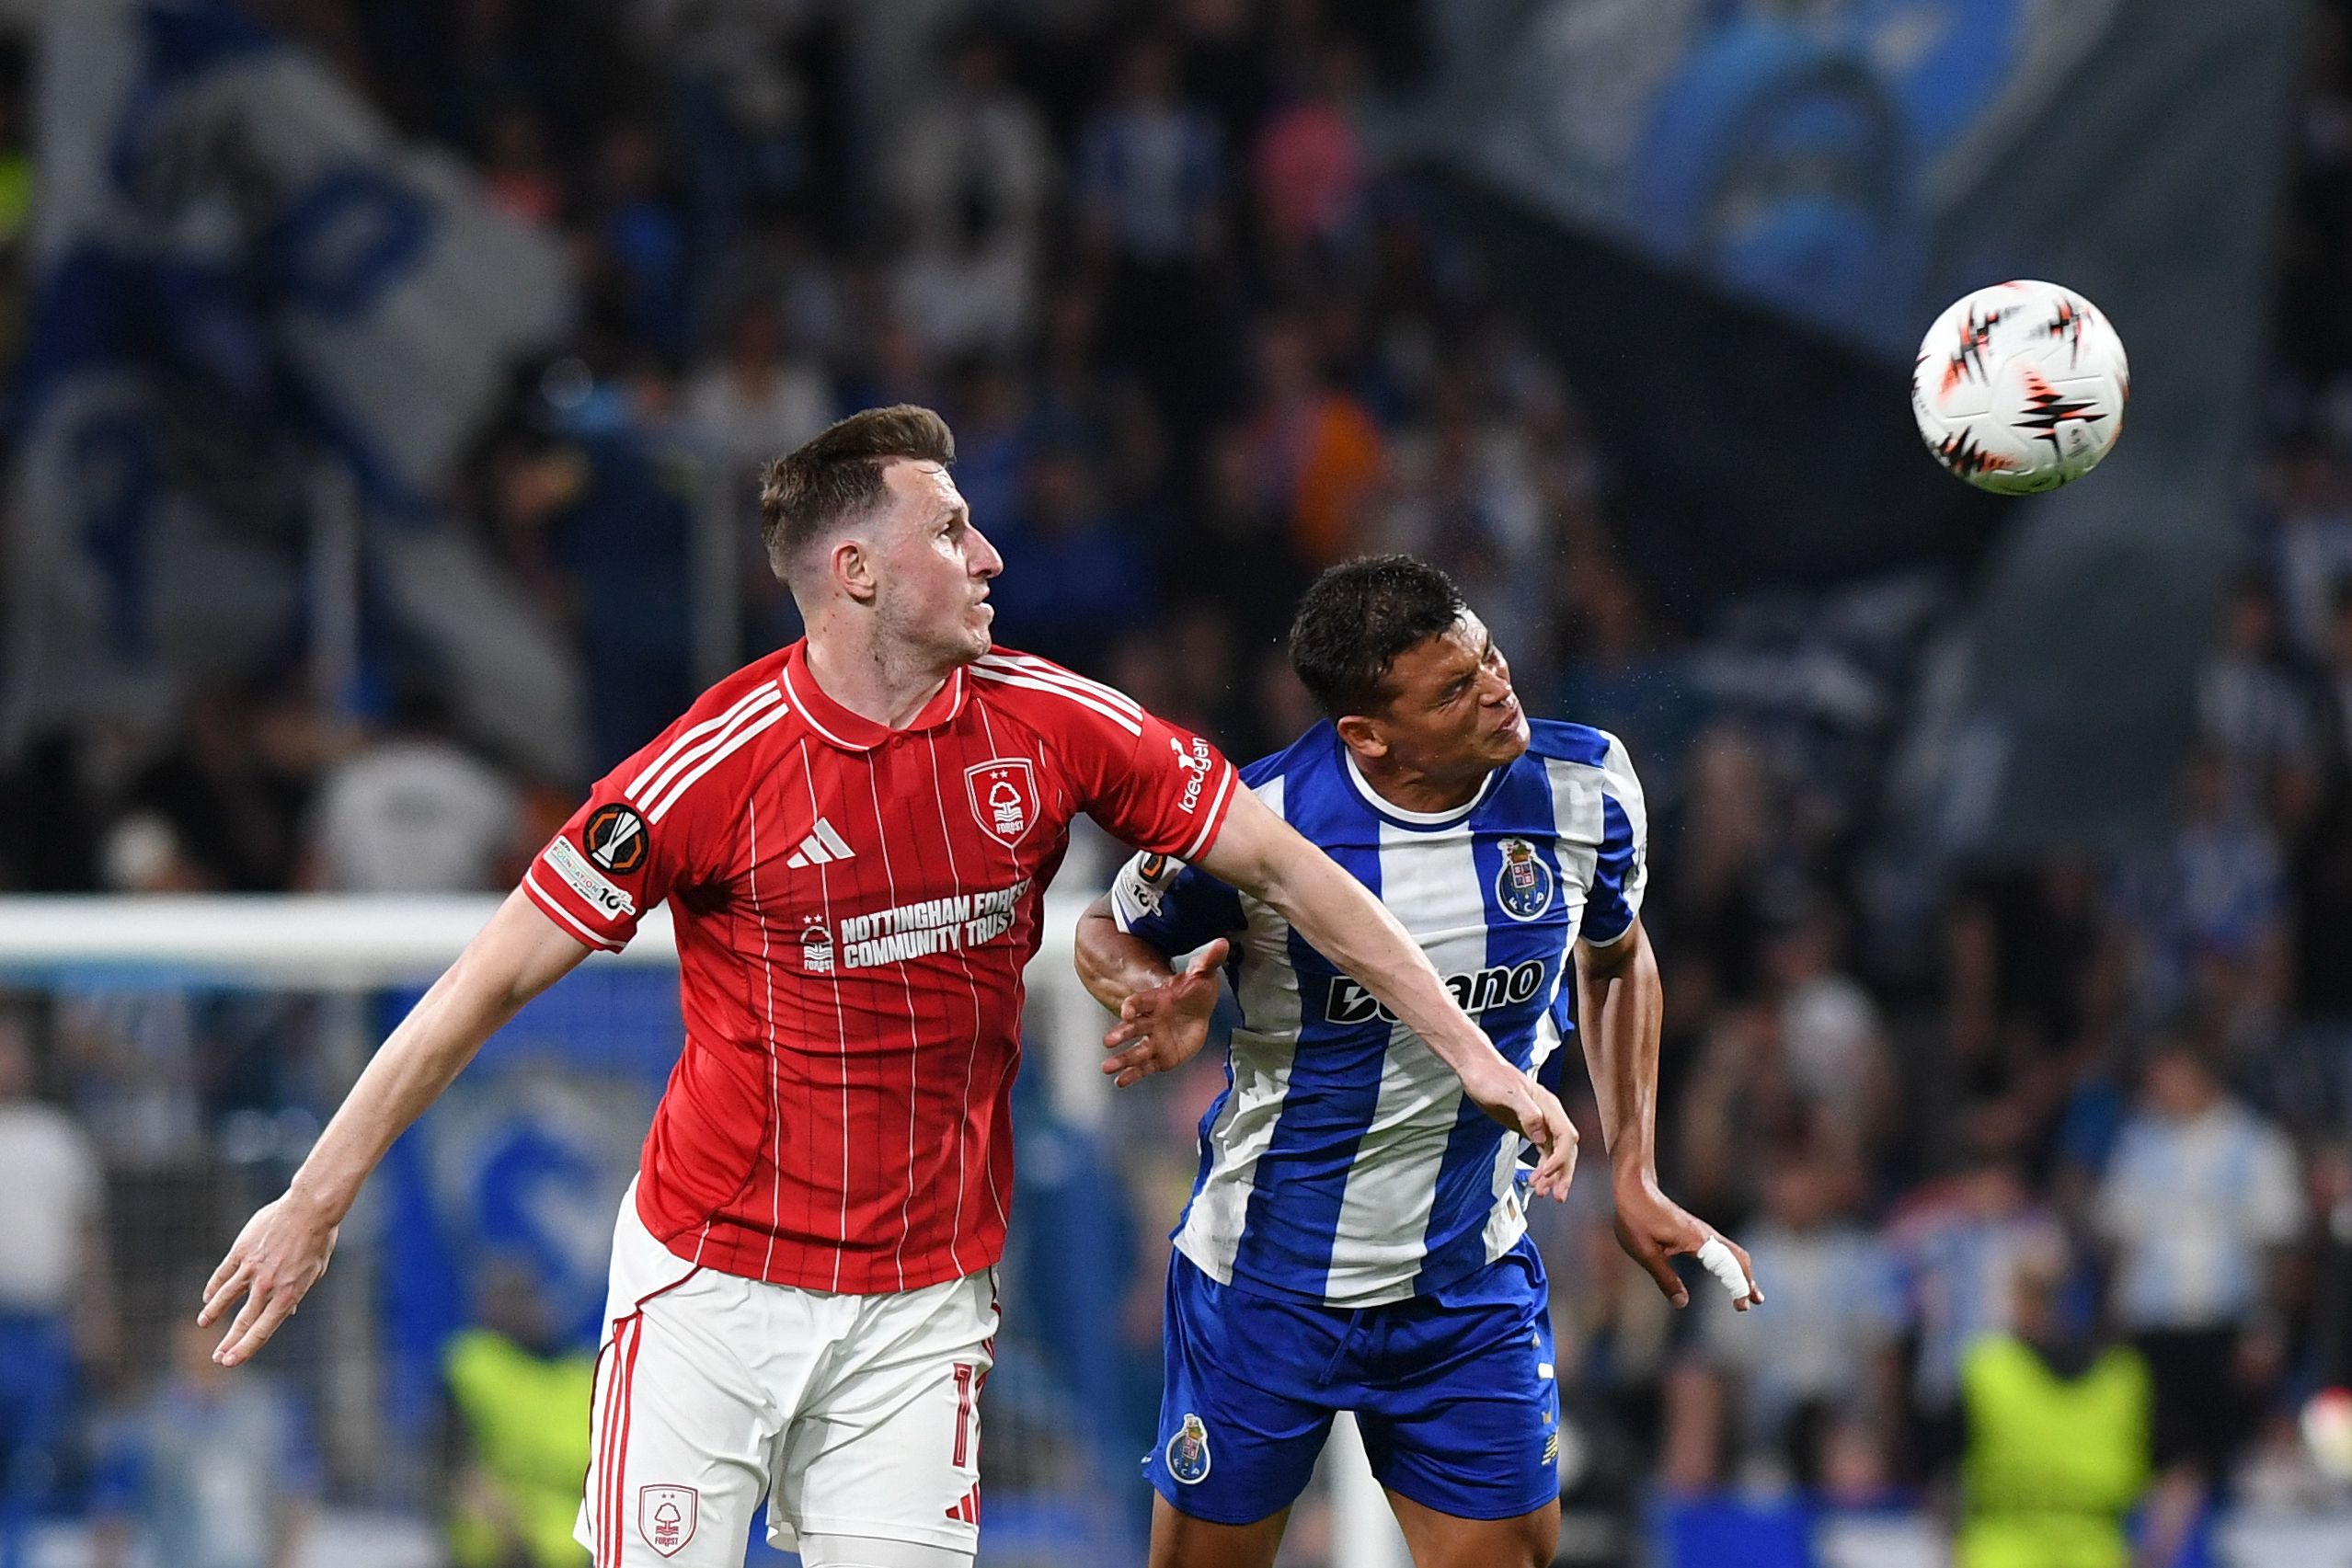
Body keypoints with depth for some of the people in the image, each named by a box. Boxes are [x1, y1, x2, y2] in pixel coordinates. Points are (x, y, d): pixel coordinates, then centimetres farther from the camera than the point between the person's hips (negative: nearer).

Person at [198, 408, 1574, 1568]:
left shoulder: (1049, 724, -3)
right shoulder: (720, 765, -14)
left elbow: (1281, 863, 6)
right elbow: (493, 979, -10)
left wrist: (1472, 1052, 4)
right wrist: (316, 1201, -11)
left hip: (922, 1302, 3)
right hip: (712, 1286, -3)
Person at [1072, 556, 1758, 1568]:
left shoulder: (1583, 788, -10)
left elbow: (1615, 959, 11)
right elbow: (1108, 935, -1)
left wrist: (1632, 1177, 8)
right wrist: (1161, 1000, -24)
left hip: (1469, 1284, 3)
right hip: (1267, 1282, -3)